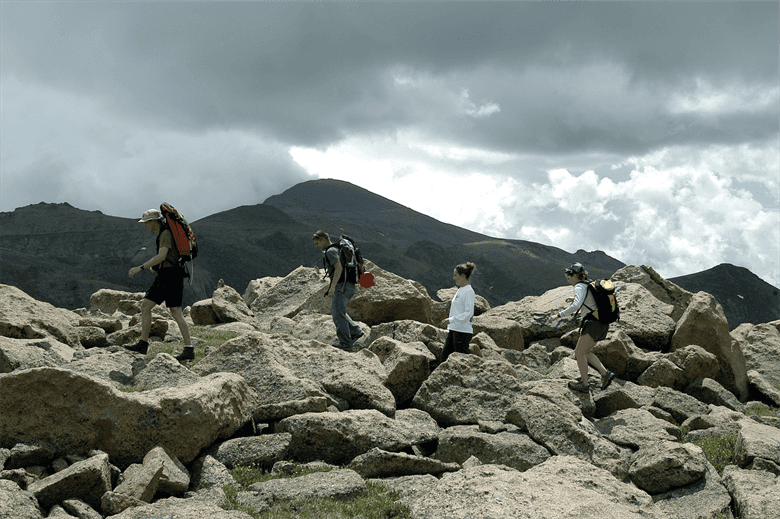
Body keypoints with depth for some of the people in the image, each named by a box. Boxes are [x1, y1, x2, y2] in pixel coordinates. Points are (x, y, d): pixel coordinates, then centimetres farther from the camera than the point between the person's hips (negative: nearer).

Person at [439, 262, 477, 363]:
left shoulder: (469, 292, -14)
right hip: (454, 330, 9)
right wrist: (449, 328, 20)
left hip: (463, 332, -9)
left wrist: (451, 320, -22)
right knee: (445, 355, 9)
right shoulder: (460, 290, 15)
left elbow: (468, 313, -20)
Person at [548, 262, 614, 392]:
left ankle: (584, 384, 5)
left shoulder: (580, 287, -11)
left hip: (594, 323, -9)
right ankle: (605, 373, 12)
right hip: (602, 323, 9)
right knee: (584, 352, 17)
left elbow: (576, 306, -27)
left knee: (579, 352, 0)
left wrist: (558, 315, -24)